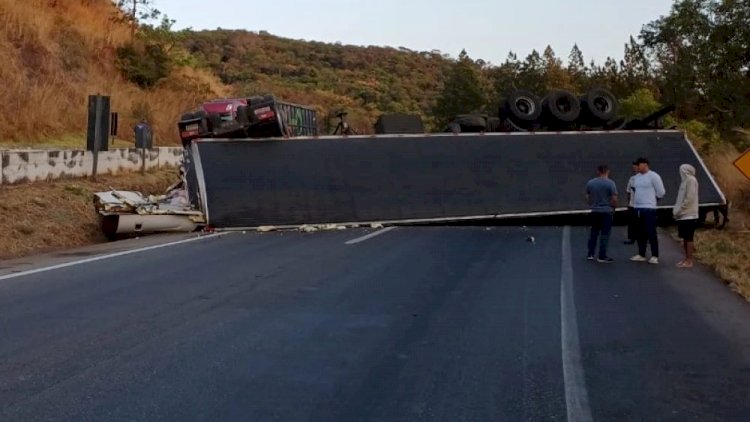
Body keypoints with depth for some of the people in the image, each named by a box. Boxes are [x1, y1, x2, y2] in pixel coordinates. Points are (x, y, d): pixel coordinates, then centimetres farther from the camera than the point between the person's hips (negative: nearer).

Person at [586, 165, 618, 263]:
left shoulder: (590, 183, 2)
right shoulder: (610, 183, -12)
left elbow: (588, 197, 11)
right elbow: (614, 199, -13)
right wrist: (613, 207, 6)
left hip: (594, 211, 4)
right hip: (607, 211, -4)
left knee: (594, 233, 15)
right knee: (604, 234, 1)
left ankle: (590, 254, 16)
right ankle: (602, 256, 2)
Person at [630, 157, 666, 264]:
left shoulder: (653, 176, -9)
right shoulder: (637, 177, 14)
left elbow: (661, 192, -7)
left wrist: (652, 199, 5)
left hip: (649, 208, -7)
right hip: (637, 208, 7)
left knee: (651, 233, -6)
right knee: (640, 233, 12)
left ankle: (655, 256, -2)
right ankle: (641, 255, 19)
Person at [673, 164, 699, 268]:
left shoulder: (691, 180, -12)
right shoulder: (685, 180, 16)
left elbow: (689, 198, -18)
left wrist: (679, 210, -16)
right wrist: (676, 209, 8)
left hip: (688, 215, -9)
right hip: (683, 215, 9)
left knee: (688, 238, -6)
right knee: (685, 238, 12)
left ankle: (689, 261, -4)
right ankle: (686, 259, 18)